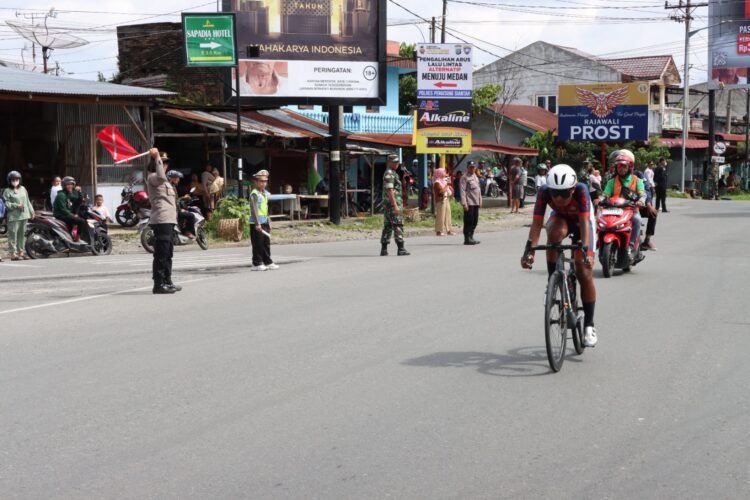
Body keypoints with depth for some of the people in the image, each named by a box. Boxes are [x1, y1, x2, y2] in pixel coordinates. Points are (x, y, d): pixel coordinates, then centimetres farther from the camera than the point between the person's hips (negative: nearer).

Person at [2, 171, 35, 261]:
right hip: (13, 217, -6)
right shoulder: (7, 191, -2)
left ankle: (21, 252, 17)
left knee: (22, 234, 10)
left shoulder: (23, 189, 17)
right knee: (13, 234, -8)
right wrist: (17, 206, -18)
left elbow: (27, 201, 20)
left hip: (24, 216, 6)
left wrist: (31, 211, 17)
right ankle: (13, 253, -7)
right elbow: (6, 204, -9)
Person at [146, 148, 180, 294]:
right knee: (161, 253, -12)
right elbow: (161, 177, -30)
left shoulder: (163, 180, 24)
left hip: (169, 220, 11)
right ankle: (158, 284, -13)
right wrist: (157, 158, -26)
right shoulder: (152, 177, -8)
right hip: (161, 220, -11)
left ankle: (167, 282, 22)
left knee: (168, 252, 15)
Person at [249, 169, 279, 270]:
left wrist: (269, 222, 20)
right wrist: (257, 223, -22)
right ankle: (257, 264, 2)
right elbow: (254, 209, -18)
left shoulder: (265, 193, 15)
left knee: (266, 243, 12)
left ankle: (268, 262, 18)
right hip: (256, 223, -9)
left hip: (264, 222, 9)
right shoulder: (254, 194, -12)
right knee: (258, 244, -4)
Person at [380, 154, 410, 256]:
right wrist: (395, 205, -25)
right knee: (398, 226, -11)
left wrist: (398, 204, 24)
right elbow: (390, 190, -20)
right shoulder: (389, 174, -13)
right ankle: (401, 249, -14)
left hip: (389, 205, 10)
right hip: (393, 203, -10)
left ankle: (384, 249, 8)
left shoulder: (392, 173, 20)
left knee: (388, 226, 8)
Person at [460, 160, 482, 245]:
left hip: (476, 203, 8)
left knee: (475, 221, 10)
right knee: (469, 221, -8)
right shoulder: (465, 178, -7)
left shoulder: (475, 177, 19)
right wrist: (464, 203, -20)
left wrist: (480, 201, 19)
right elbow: (463, 191, -13)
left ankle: (471, 237, 18)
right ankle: (467, 239, -5)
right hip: (469, 203, -8)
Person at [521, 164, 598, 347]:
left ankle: (589, 325, 5)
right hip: (560, 218, 1)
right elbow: (537, 223, -37)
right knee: (555, 233, -38)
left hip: (581, 221, -1)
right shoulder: (544, 192, -33)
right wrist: (529, 250, -50)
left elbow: (584, 222, -43)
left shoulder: (581, 190, -38)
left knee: (585, 274, -9)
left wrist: (586, 251, -56)